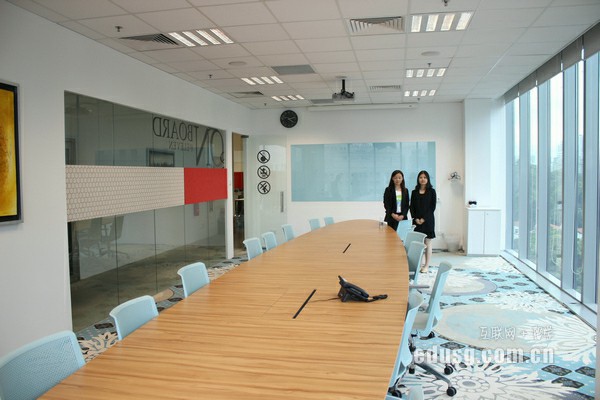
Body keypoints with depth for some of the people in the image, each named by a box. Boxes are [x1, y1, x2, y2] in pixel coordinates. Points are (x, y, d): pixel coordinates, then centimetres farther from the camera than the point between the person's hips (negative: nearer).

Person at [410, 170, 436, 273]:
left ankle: (427, 265, 10)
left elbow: (432, 207, -5)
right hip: (417, 221, 3)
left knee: (427, 243, 3)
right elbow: (412, 207, 6)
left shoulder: (431, 191, -1)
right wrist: (415, 218, -7)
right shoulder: (414, 192, 8)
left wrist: (424, 219, -12)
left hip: (428, 220, -3)